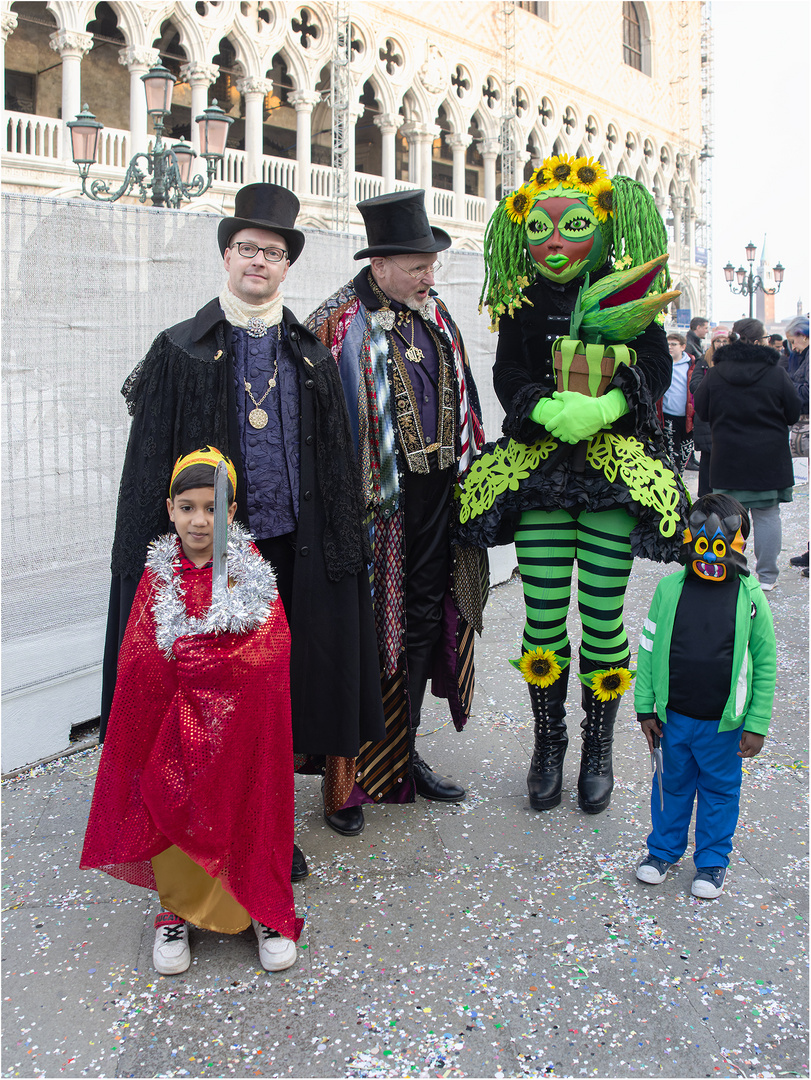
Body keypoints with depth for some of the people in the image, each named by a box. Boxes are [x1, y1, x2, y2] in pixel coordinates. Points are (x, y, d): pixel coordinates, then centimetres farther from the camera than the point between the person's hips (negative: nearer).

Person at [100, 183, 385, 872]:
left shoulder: (311, 357, 11)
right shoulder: (182, 351, 4)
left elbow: (338, 462, 11)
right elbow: (152, 460, 0)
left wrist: (342, 548, 6)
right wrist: (157, 554, -6)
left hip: (292, 550, 3)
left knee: (283, 679, 7)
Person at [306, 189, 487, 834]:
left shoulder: (435, 314, 12)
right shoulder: (339, 324, -10)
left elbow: (462, 400, 19)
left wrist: (469, 474, 16)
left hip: (437, 493, 7)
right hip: (378, 503, -7)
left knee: (425, 623, 13)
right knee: (368, 636, -1)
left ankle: (404, 755, 28)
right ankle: (348, 774, 13)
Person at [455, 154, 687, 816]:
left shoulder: (631, 296, 3)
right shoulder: (523, 300, 6)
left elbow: (657, 371, -2)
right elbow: (509, 375, 1)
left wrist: (603, 408, -20)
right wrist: (550, 409, -19)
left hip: (616, 464, -1)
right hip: (541, 462, 1)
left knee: (602, 615, 0)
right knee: (543, 614, 2)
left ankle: (599, 751, 20)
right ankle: (548, 746, 21)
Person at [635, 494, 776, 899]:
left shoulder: (750, 598, -11)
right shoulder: (669, 589, -8)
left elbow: (765, 665, -3)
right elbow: (648, 650, 0)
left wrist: (757, 724, -3)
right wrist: (645, 708, 1)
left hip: (723, 723, -1)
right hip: (673, 716, 1)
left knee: (720, 790, 15)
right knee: (672, 785, 18)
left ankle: (712, 861, 34)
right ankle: (663, 848, 39)